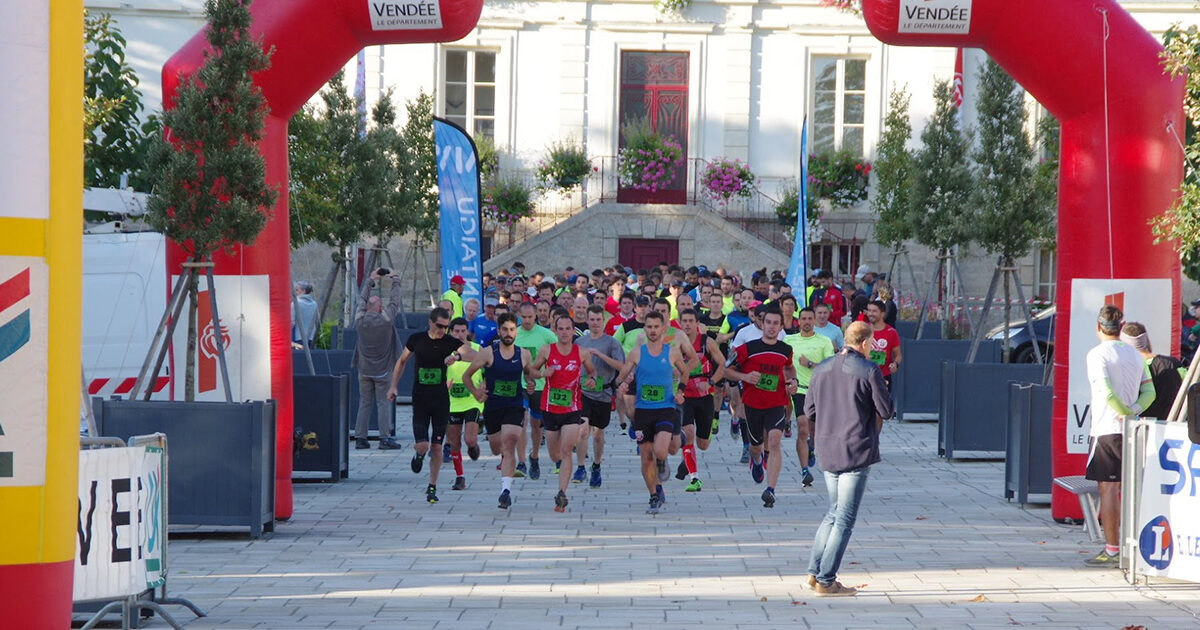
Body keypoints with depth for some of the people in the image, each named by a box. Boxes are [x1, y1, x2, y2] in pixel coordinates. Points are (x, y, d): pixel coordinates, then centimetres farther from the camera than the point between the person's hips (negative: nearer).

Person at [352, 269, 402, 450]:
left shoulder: (360, 319, -4)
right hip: (382, 369, -3)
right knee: (384, 403, -2)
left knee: (364, 403, 8)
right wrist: (395, 281, 14)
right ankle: (385, 438, -7)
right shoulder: (385, 319, -12)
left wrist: (371, 281, 24)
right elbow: (394, 301, 0)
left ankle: (360, 438, 6)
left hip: (364, 369, 4)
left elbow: (362, 300, 12)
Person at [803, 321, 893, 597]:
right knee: (845, 518, 0)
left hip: (826, 452, 6)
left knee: (834, 512, 20)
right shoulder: (869, 370, -11)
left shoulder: (821, 369, 6)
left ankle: (814, 572, 16)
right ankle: (826, 581, -1)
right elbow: (886, 410, -7)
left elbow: (809, 410, 11)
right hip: (856, 451, -6)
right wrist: (882, 388, 11)